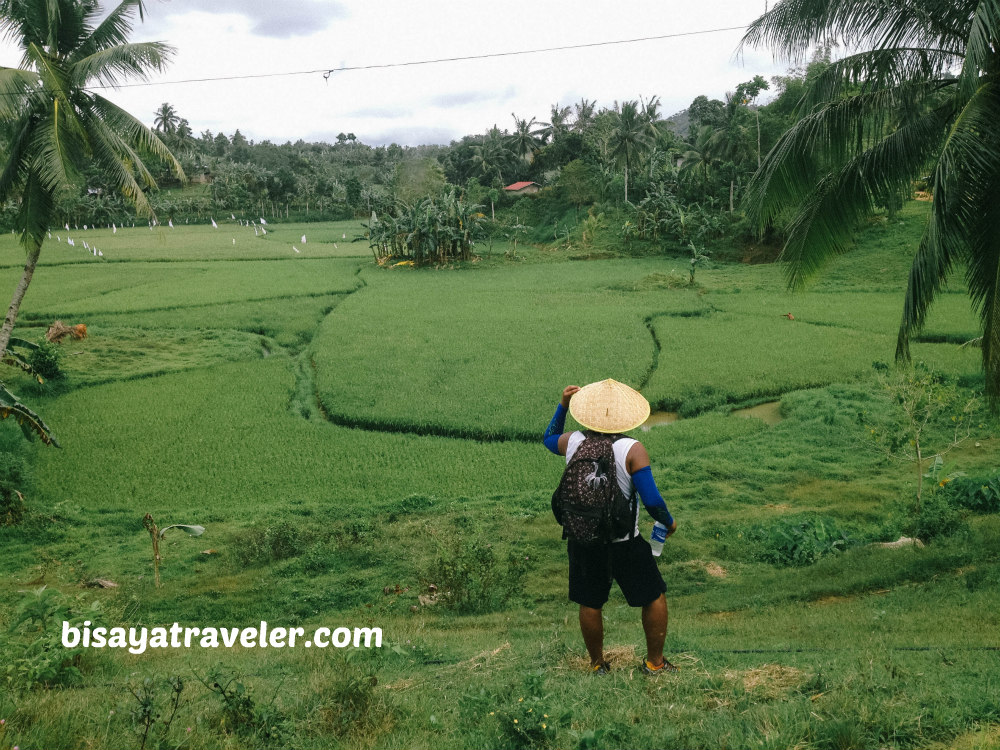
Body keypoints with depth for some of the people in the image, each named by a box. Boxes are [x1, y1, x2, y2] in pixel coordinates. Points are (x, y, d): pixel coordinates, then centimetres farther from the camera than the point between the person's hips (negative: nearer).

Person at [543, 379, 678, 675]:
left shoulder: (574, 442, -7)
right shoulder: (632, 450, -18)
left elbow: (549, 439, 18)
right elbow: (652, 501, -20)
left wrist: (563, 405, 19)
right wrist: (668, 522, -1)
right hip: (624, 543, -3)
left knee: (590, 604, 17)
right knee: (654, 598, 16)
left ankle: (598, 664, 31)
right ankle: (654, 663, 25)